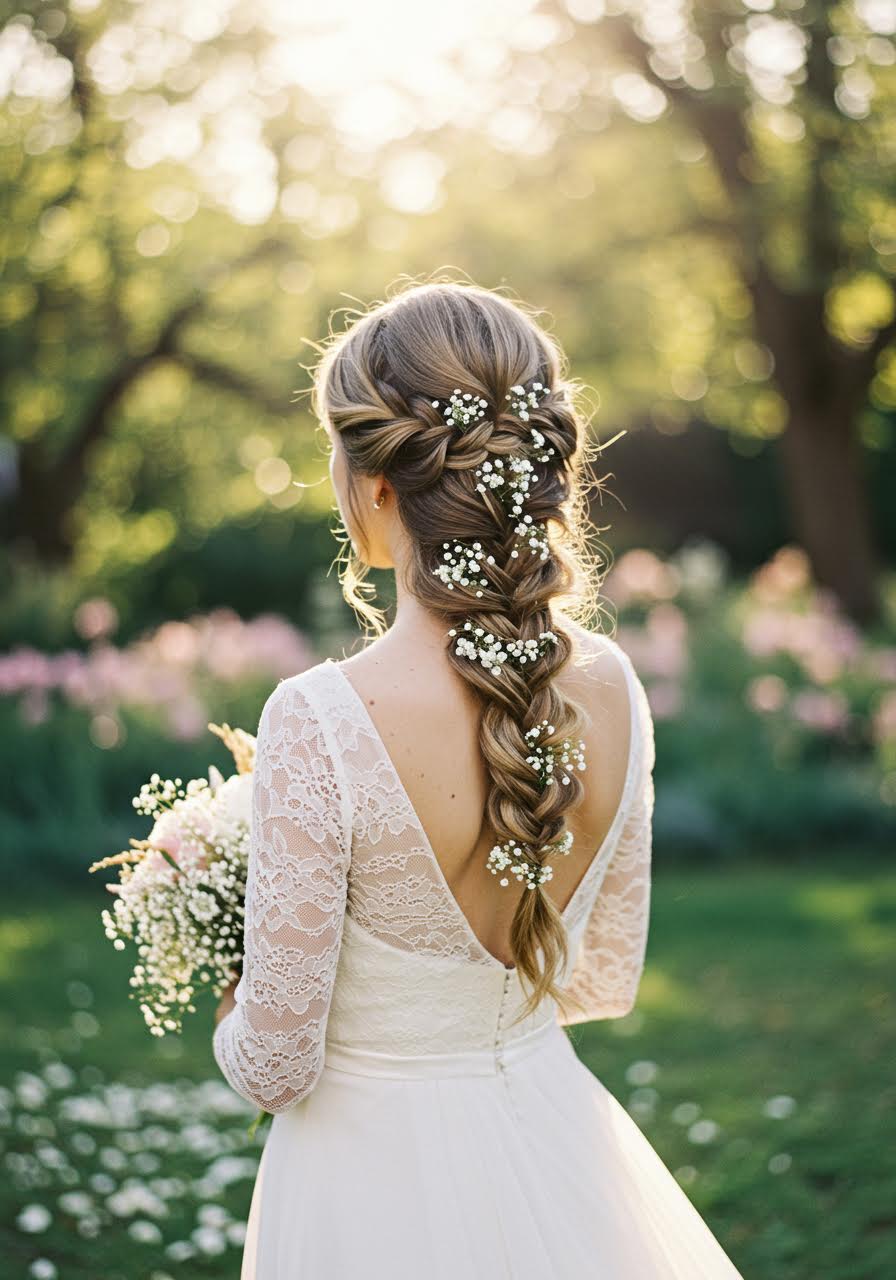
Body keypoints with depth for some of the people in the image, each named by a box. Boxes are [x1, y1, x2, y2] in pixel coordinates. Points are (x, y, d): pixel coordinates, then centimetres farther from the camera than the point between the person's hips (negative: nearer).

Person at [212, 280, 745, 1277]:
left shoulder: (321, 724, -27)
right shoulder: (611, 687, -10)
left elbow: (276, 1065, -17)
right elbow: (604, 982, 3)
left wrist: (233, 1025, 5)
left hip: (376, 1175, -4)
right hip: (553, 1141, 5)